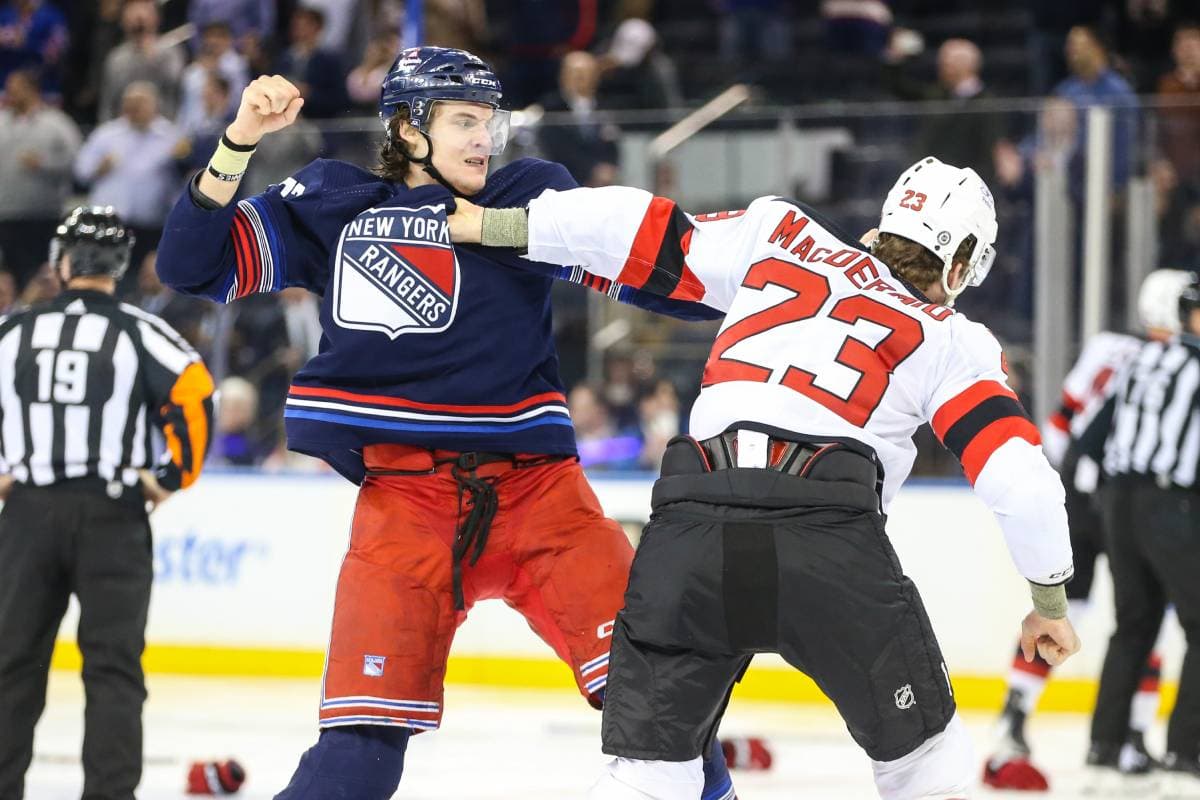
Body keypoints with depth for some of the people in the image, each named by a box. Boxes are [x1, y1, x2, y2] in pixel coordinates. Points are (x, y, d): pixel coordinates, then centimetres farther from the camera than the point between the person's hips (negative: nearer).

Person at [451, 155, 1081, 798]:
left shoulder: (781, 235, 24)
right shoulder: (954, 342, 18)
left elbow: (646, 235, 20)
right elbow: (1022, 482, 11)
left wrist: (495, 226, 30)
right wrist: (1051, 602, 24)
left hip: (692, 528, 2)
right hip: (830, 537, -2)